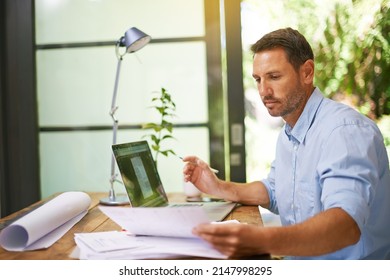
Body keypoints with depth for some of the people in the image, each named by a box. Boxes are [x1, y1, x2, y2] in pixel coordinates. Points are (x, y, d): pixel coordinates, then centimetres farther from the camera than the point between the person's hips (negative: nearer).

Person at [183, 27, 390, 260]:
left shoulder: (345, 129, -21)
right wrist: (219, 188, 6)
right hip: (299, 261, 7)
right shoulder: (289, 134, 9)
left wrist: (261, 241, -48)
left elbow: (347, 223, -33)